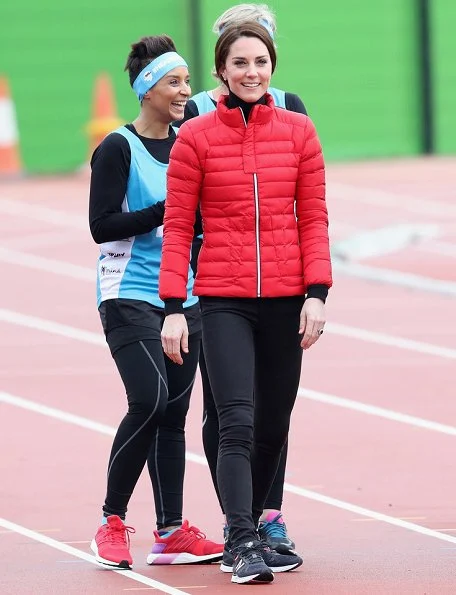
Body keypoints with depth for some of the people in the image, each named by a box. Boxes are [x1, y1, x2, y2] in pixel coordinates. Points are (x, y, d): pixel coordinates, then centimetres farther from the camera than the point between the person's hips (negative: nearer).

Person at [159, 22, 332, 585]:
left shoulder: (298, 131, 5)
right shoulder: (195, 136, -1)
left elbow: (313, 218, 6)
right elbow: (177, 225, -1)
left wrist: (316, 294, -4)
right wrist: (172, 308, -6)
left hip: (285, 300, 3)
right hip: (223, 301, -3)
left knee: (273, 426, 9)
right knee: (237, 423, -14)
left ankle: (248, 533, 25)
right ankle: (242, 546, -16)